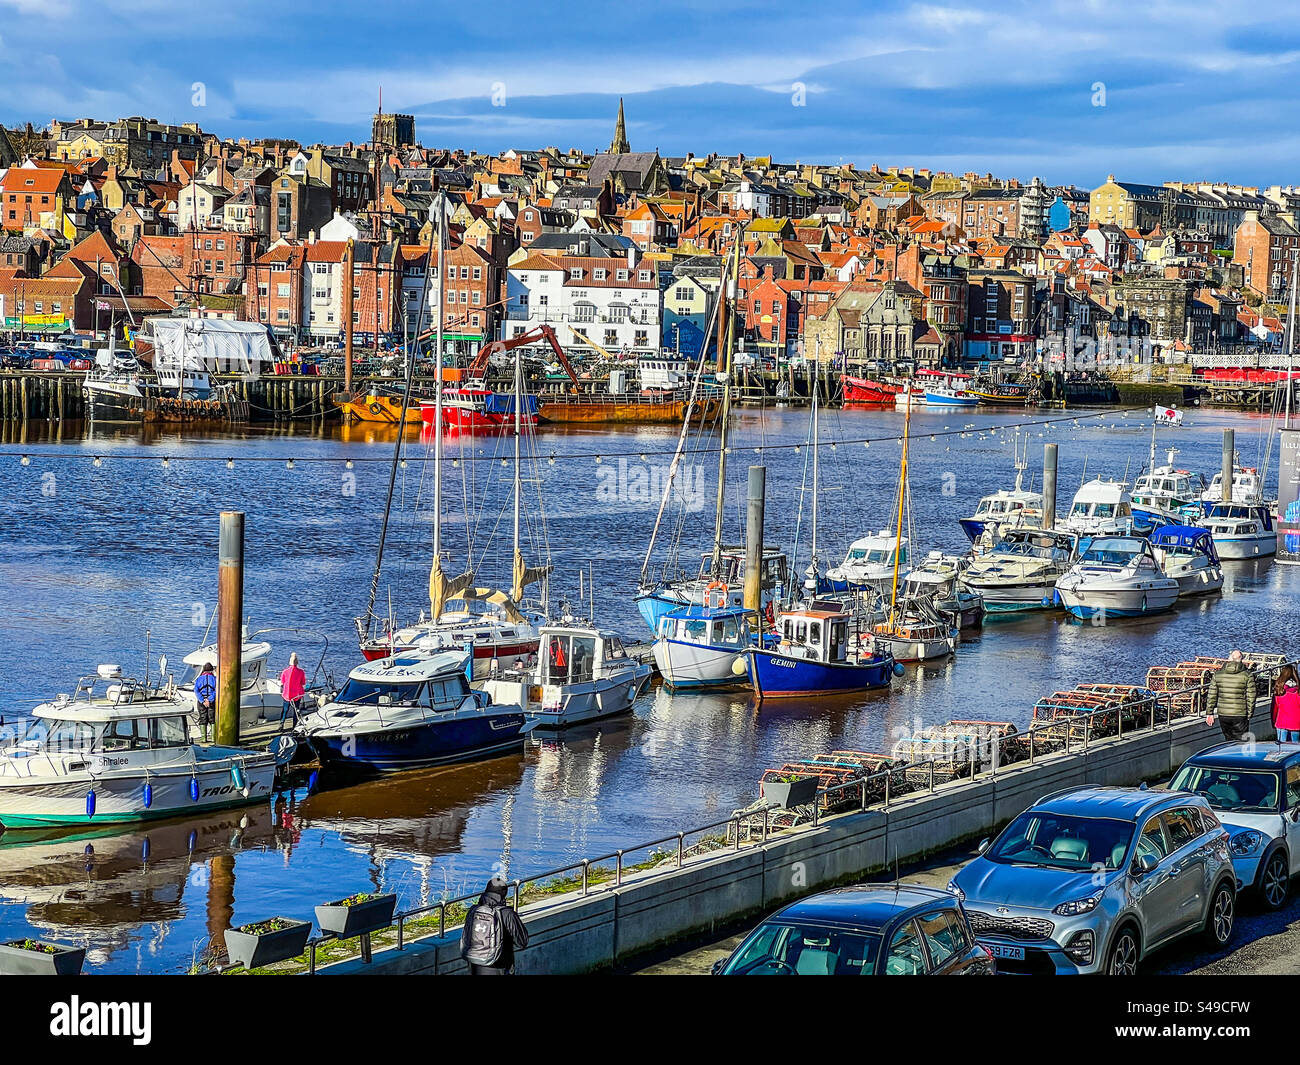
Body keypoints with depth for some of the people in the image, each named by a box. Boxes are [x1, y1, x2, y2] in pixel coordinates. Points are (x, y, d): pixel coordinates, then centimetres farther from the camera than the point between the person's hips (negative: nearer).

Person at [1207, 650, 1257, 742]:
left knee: (1229, 740, 18)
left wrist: (1210, 713, 11)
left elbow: (1212, 696, 4)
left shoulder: (1218, 674, 1)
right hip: (1240, 716, -3)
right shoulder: (1247, 675, -7)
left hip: (1223, 715, 3)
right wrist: (1249, 714, 5)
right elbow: (1251, 697, -6)